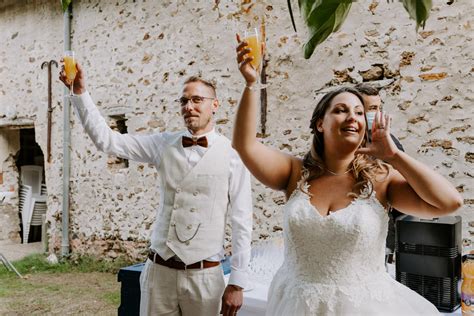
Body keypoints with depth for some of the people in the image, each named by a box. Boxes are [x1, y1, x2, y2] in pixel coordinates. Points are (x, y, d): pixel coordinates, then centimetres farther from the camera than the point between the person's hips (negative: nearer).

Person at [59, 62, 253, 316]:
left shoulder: (232, 154, -7)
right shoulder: (163, 144, 2)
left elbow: (242, 222, -7)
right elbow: (107, 141, 2)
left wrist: (237, 282, -7)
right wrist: (80, 93, -6)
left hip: (204, 276, -2)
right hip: (159, 270, 3)